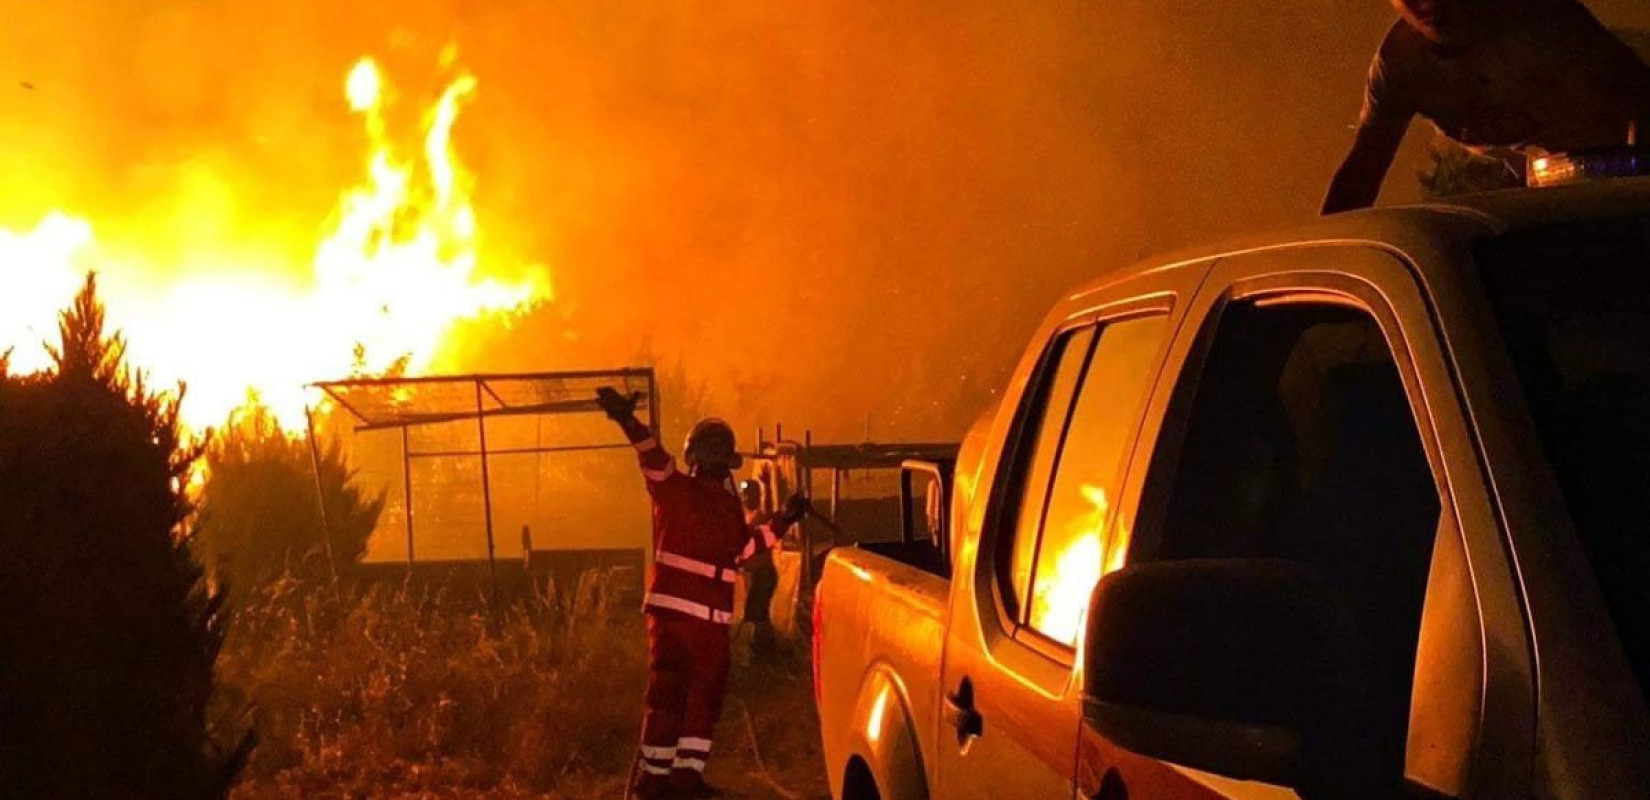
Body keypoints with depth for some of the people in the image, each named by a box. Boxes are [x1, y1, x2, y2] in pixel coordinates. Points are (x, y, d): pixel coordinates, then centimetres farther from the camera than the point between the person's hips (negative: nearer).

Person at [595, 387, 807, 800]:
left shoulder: (729, 504, 18)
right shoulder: (675, 489, -4)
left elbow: (742, 549, 26)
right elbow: (654, 461, -23)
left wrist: (781, 522, 23)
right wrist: (628, 422, -41)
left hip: (713, 616, 8)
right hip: (673, 610, -8)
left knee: (707, 693, 12)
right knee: (668, 693, -9)